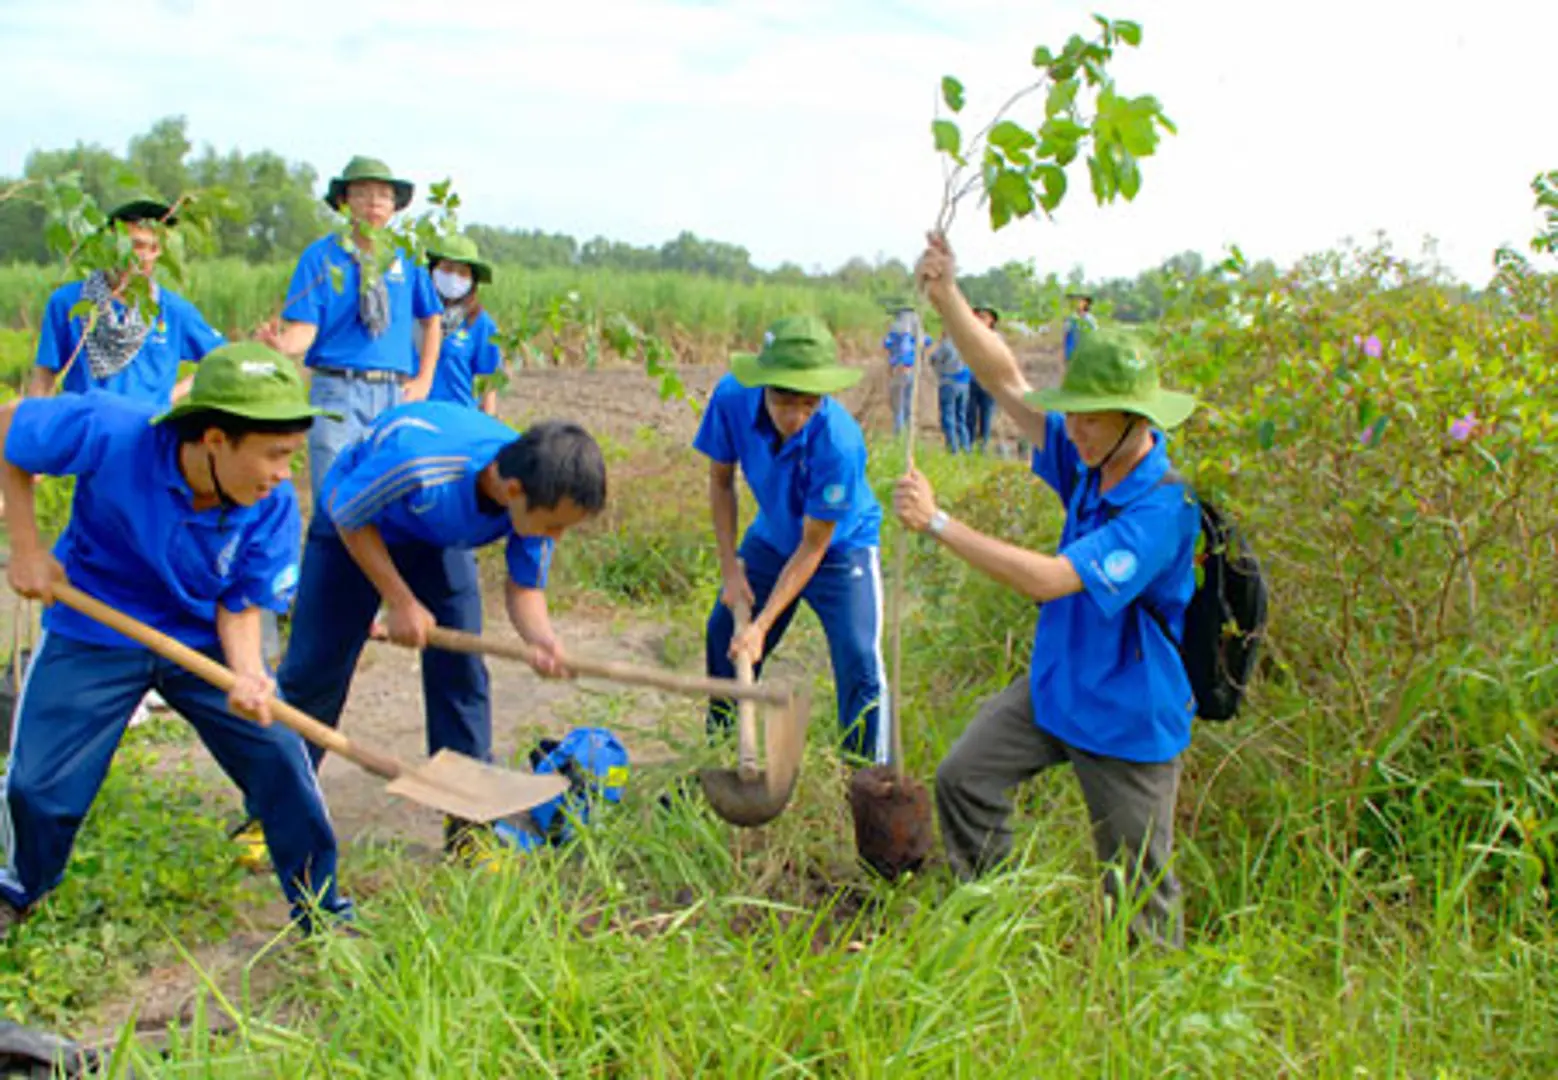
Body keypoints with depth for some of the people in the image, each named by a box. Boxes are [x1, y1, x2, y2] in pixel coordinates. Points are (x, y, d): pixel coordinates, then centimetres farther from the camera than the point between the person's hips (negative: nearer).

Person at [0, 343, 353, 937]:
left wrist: (248, 675, -33)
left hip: (205, 642, 1)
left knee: (279, 757, -9)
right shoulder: (111, 433, -29)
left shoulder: (274, 508, -21)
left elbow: (240, 605, -12)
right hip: (93, 635, -1)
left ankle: (321, 911, 11)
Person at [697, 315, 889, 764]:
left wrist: (762, 625, -28)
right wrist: (730, 567, -12)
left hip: (840, 545, -5)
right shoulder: (732, 398, -27)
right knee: (723, 636, 14)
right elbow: (721, 480, -7)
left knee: (858, 659, -19)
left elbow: (813, 545, -27)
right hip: (770, 538, 5)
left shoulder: (838, 443, -38)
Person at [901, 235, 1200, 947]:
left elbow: (1049, 579, -36)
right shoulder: (1090, 461, -4)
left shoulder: (1163, 506, -30)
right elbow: (1008, 383, -3)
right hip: (1054, 687, 8)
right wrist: (946, 298, -15)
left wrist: (937, 522, -33)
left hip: (1127, 719, -8)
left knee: (1139, 889, 5)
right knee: (964, 778, 8)